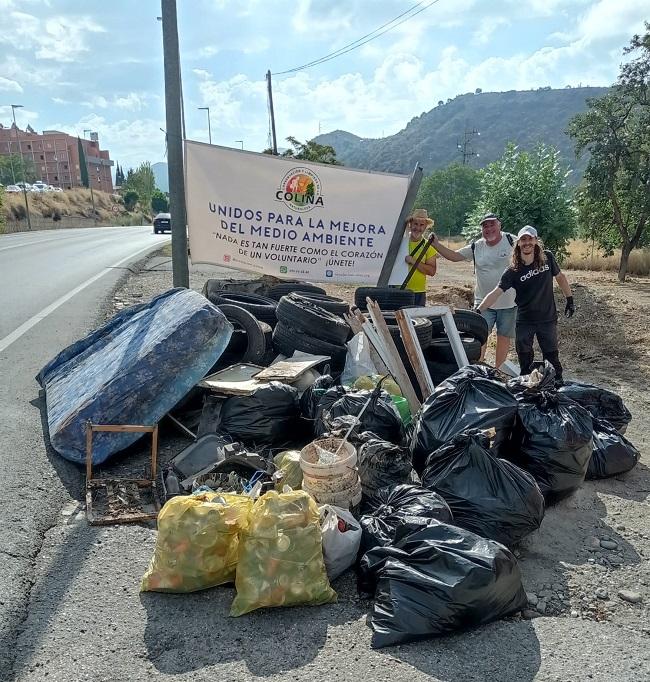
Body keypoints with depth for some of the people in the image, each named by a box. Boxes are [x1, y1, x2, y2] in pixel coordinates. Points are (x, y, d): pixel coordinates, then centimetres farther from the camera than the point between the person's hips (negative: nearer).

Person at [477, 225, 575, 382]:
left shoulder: (547, 258, -7)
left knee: (552, 357, 11)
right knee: (525, 359, 7)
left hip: (548, 318, 1)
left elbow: (560, 277, 9)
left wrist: (570, 300, 11)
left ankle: (558, 385, 29)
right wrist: (478, 311, -31)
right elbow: (496, 292, -20)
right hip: (524, 321, -1)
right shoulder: (513, 271, -12)